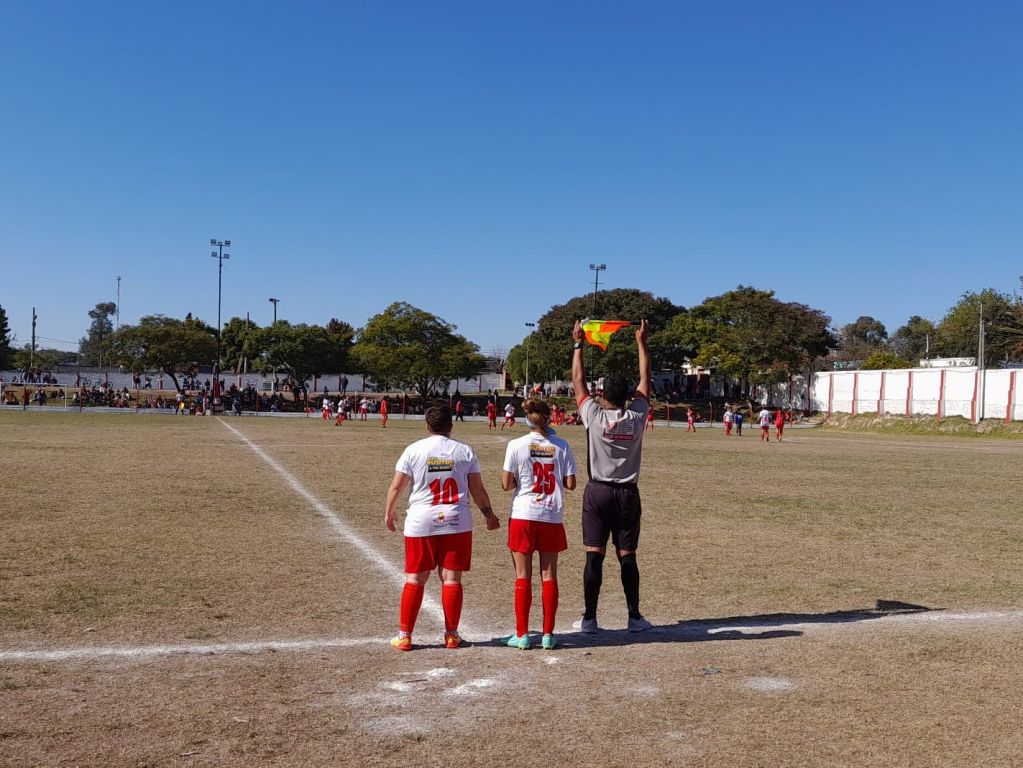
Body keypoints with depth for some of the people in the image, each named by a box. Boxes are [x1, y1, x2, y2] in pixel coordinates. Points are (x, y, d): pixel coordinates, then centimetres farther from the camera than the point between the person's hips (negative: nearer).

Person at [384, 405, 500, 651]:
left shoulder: (414, 450, -2)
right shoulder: (465, 451, 1)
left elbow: (397, 486, -1)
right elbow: (477, 489, 4)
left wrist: (389, 512, 15)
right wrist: (489, 514, 18)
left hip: (421, 523, 0)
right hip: (457, 522, 1)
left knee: (414, 579, 7)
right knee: (451, 579, 7)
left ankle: (404, 636, 11)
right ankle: (452, 635, 14)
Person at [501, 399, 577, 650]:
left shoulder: (517, 445, -7)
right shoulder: (562, 446, -2)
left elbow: (506, 484, -6)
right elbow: (571, 484, -1)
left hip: (523, 516, -1)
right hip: (552, 517, 2)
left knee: (523, 576, 6)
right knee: (549, 575, 9)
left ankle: (522, 634, 10)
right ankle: (548, 635, 13)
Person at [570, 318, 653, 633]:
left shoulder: (594, 416, -9)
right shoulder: (637, 417, -4)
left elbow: (578, 380, 2)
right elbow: (645, 381, 9)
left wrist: (578, 344, 12)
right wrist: (642, 343, 18)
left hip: (598, 493, -1)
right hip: (627, 494, 1)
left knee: (594, 556, 1)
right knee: (627, 557, 6)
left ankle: (589, 618, 5)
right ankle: (634, 617, 12)